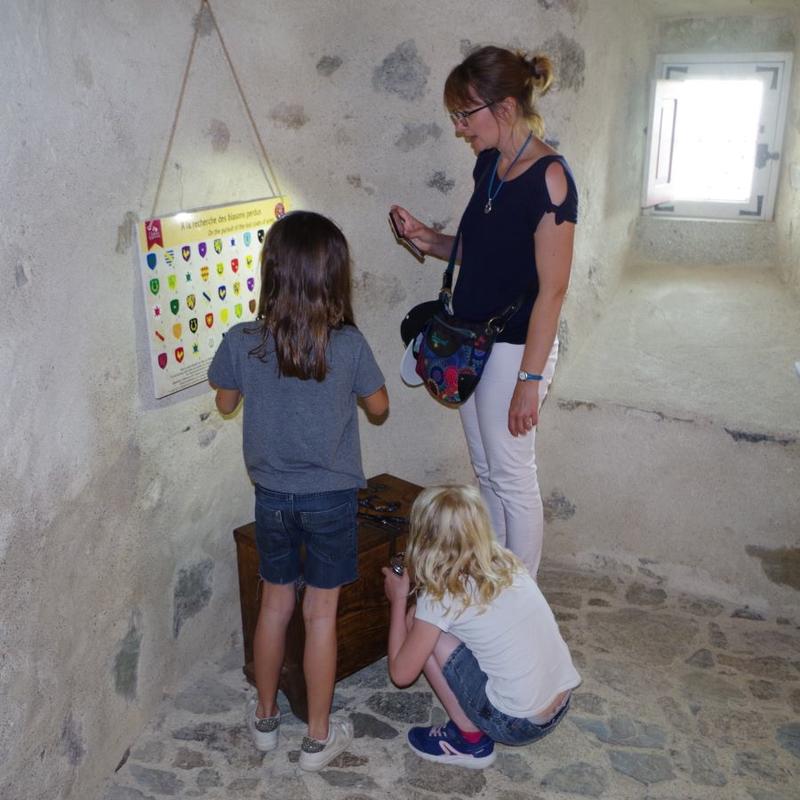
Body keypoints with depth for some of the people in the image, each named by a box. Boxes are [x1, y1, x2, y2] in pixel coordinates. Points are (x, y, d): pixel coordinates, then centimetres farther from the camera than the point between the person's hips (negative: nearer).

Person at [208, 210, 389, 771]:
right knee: (321, 612, 10)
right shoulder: (349, 344, -17)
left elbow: (225, 403, 6)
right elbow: (379, 407, 0)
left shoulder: (242, 342, -12)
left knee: (275, 603, 19)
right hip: (331, 497, -2)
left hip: (272, 496, 2)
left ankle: (266, 718, 37)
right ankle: (319, 737, 25)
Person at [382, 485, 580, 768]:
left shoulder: (440, 596, -16)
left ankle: (470, 741, 7)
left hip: (517, 724, -7)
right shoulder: (507, 562, 2)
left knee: (416, 623, -2)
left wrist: (398, 599, 2)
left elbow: (401, 673, -6)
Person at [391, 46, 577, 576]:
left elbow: (552, 288, -20)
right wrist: (431, 240, -2)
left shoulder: (548, 176, -19)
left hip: (516, 347, -8)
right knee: (486, 473, 18)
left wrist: (530, 378, -20)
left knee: (513, 479, 5)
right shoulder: (490, 163, 6)